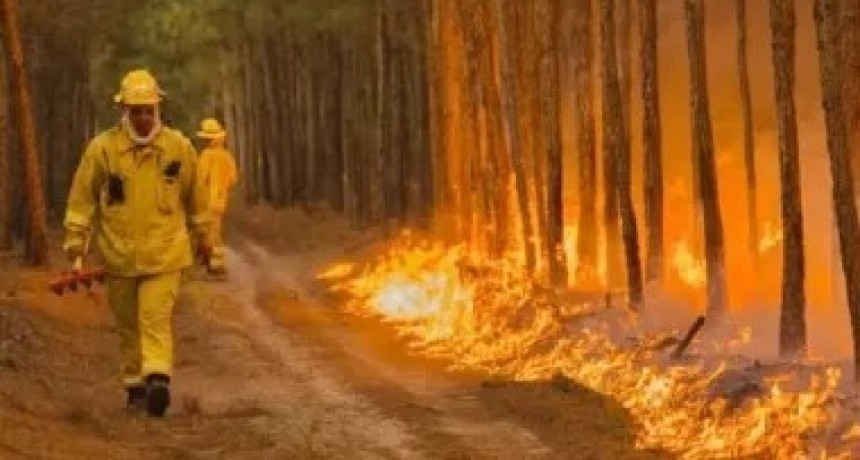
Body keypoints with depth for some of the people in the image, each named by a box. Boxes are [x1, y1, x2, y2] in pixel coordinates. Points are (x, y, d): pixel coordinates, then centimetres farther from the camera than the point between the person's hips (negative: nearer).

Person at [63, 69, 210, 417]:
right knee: (128, 324, 11)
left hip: (164, 252, -1)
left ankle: (158, 378, -26)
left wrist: (202, 236, 23)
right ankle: (135, 384, 22)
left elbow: (194, 195, 13)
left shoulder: (178, 147, -1)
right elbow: (82, 197, 1)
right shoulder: (102, 148, -4)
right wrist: (76, 244, -1)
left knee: (156, 318, -16)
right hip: (119, 254, 2)